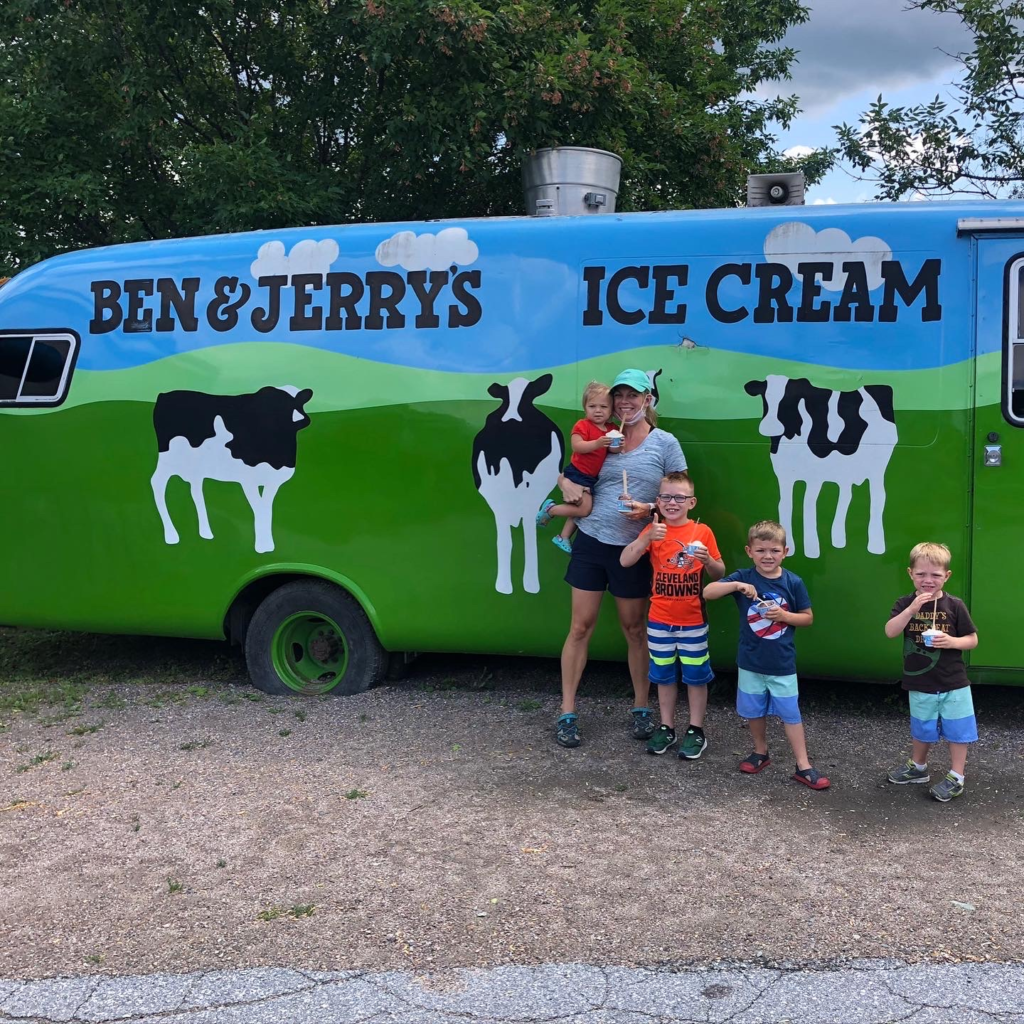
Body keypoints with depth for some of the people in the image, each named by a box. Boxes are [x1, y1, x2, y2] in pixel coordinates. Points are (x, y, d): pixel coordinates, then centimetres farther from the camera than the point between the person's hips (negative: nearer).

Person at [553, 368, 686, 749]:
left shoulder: (665, 443, -3)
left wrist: (651, 510, -18)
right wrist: (566, 482, -4)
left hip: (632, 549, -2)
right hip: (590, 542, 2)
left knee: (634, 629, 10)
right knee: (580, 627, 3)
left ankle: (641, 709, 25)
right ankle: (567, 714, 10)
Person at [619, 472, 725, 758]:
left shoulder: (702, 532, -5)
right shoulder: (653, 530, -3)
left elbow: (719, 574, 2)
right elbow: (625, 561, -15)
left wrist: (708, 559, -20)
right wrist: (647, 538, -30)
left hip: (693, 620, -1)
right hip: (660, 620, 1)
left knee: (696, 675, 7)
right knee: (665, 675, 13)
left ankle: (696, 730, 19)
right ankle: (666, 728, 25)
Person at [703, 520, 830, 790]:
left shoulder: (793, 582, -8)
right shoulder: (743, 577, -9)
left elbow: (808, 617, 0)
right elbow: (708, 592, -16)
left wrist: (785, 616, -19)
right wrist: (736, 586, -31)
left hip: (782, 663, -1)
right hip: (751, 661, 1)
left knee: (791, 714, 4)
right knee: (755, 711, 16)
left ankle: (803, 766, 12)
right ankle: (760, 753, 37)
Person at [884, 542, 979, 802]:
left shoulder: (954, 606, -9)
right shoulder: (905, 604, -6)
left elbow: (972, 640, -3)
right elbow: (890, 632, -21)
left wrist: (952, 641, -23)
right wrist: (912, 609, -31)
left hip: (953, 684, -1)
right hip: (920, 684, 2)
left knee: (957, 730, 7)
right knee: (922, 729, 19)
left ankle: (956, 777, 20)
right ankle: (917, 766, 38)